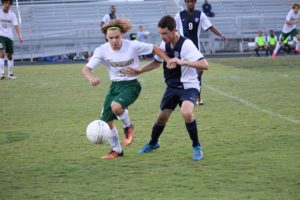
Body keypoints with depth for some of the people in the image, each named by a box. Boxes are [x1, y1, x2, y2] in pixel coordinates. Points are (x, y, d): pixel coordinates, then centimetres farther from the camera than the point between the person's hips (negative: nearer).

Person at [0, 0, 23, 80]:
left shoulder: (12, 14, 1)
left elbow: (16, 26, -8)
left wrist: (20, 36, -20)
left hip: (9, 37, 3)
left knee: (9, 56, 8)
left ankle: (10, 73, 21)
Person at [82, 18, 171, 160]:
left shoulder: (133, 46, -18)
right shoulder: (102, 50, -11)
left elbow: (155, 49, -6)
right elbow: (86, 69, -15)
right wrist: (91, 78, -37)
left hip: (131, 85, -4)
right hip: (115, 86, 5)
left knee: (116, 106, -33)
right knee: (106, 121, 3)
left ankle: (128, 127, -1)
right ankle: (116, 150, 26)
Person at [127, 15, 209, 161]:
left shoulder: (186, 45, -23)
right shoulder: (164, 45, -1)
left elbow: (204, 64, -32)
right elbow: (156, 62, 20)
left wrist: (182, 62, -42)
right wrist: (140, 70, 7)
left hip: (188, 87, -7)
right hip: (172, 87, 7)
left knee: (186, 113, -32)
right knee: (162, 117, 13)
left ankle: (197, 147, -12)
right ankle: (153, 143, 43)